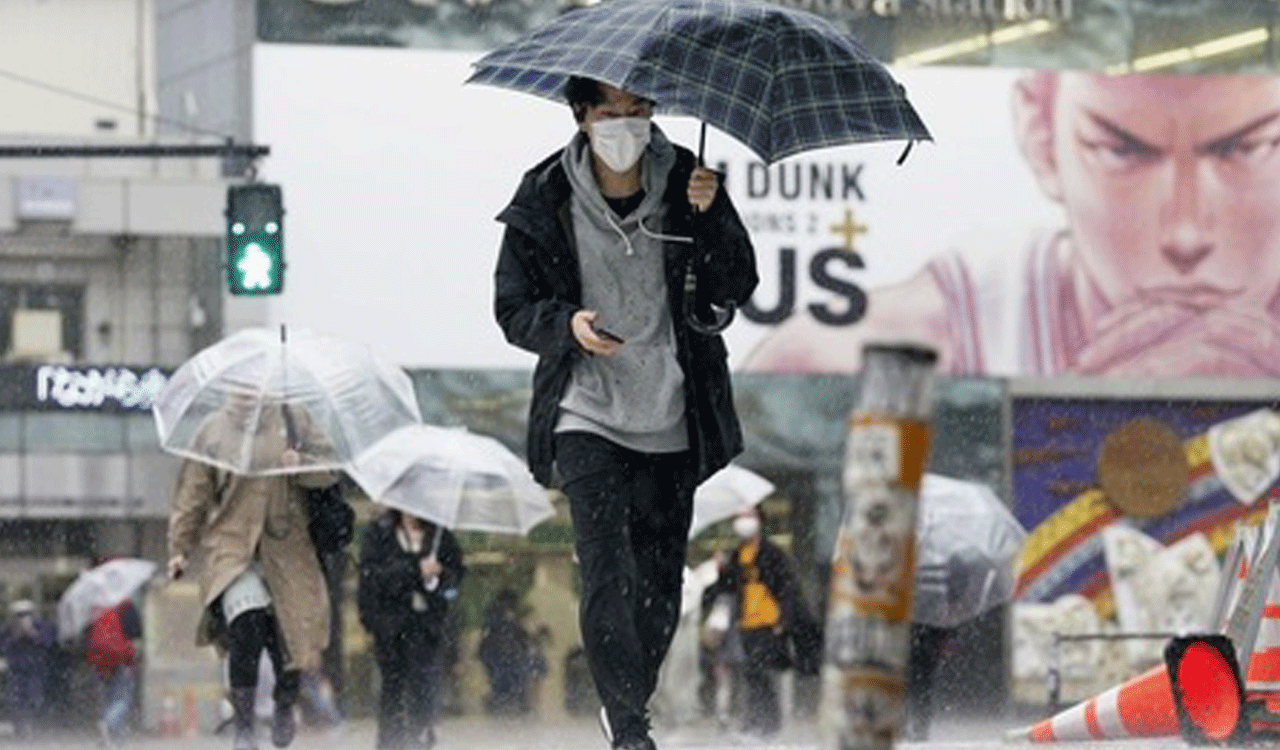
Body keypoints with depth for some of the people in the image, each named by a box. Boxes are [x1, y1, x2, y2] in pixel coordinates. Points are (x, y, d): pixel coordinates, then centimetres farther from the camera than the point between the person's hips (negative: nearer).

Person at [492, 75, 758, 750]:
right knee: (608, 571, -16)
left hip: (670, 419, 2)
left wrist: (711, 217, -20)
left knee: (660, 583, 7)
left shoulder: (684, 182, -1)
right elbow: (513, 308, 2)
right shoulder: (545, 201, -5)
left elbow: (737, 288, -3)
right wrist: (567, 325, -18)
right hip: (587, 412, -2)